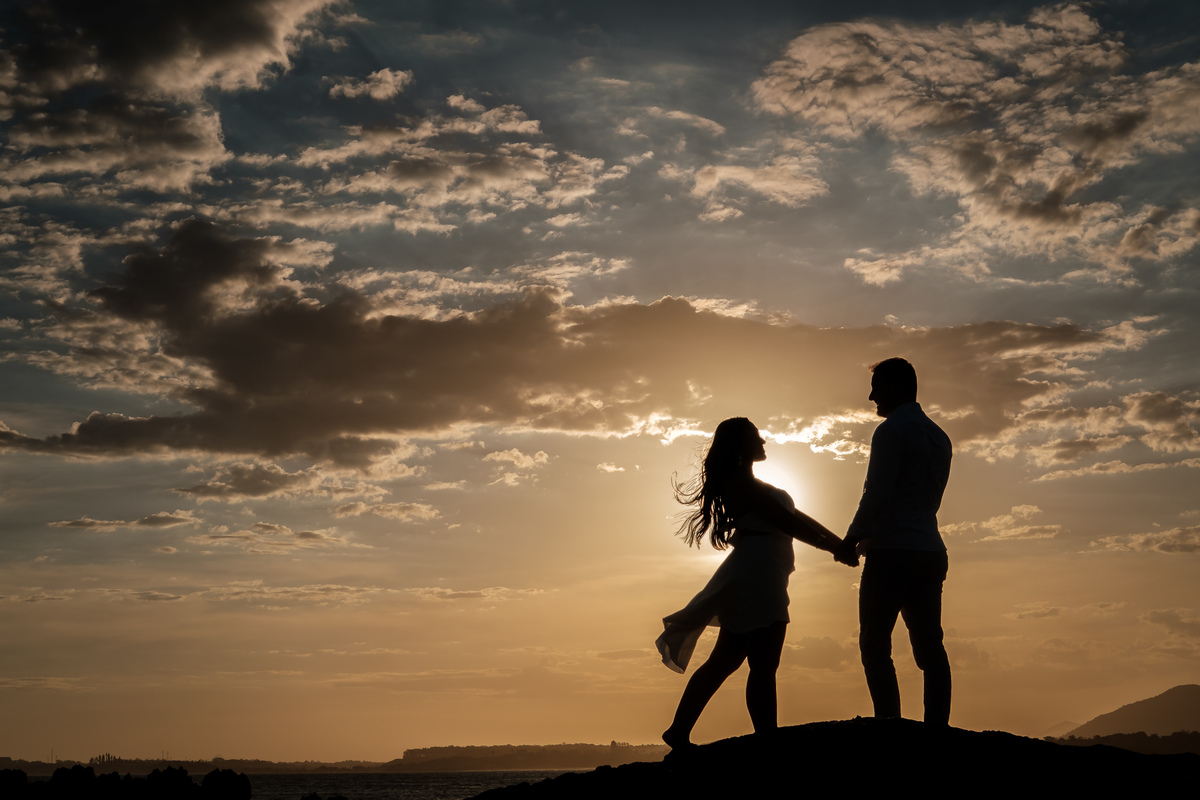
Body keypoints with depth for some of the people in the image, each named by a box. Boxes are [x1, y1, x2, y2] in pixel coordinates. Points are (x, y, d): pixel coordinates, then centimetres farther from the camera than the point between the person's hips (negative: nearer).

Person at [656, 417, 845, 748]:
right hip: (756, 570, -10)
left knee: (724, 661, 11)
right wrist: (831, 546, -6)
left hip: (757, 576, 10)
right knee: (763, 665, -12)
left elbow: (794, 517, 22)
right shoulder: (741, 480, -7)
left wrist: (838, 542, 17)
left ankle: (679, 732, 14)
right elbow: (786, 522, -12)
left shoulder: (743, 482, 25)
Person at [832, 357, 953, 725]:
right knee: (929, 646, 5)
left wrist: (852, 540, -3)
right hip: (930, 552, 8)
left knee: (874, 645, -4)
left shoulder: (892, 431, -7)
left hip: (892, 554, -8)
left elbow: (877, 493, -14)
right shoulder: (938, 437, 19)